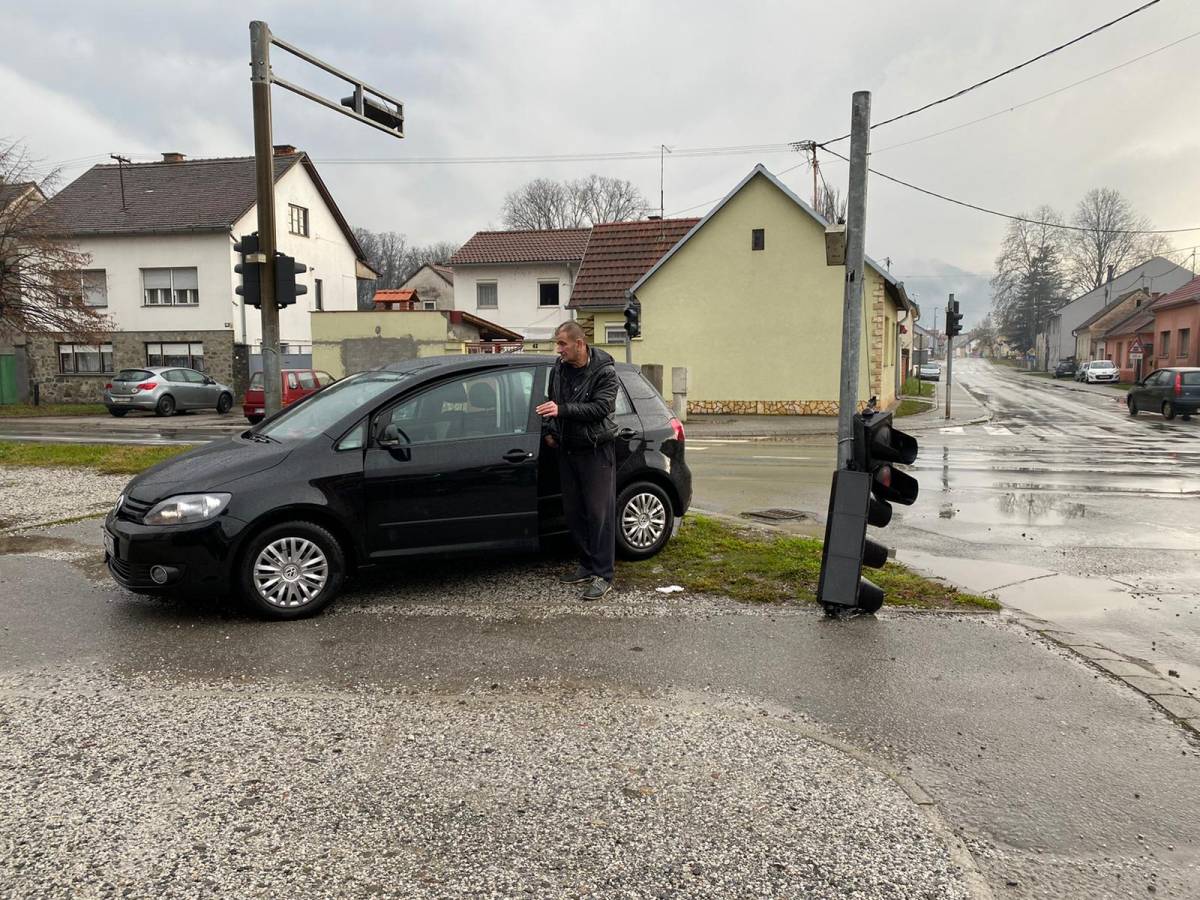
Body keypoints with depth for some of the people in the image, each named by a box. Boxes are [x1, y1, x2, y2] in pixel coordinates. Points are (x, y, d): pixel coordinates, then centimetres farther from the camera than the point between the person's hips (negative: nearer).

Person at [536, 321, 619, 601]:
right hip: (567, 449, 6)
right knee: (573, 512, 11)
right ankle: (587, 565, 24)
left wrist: (562, 410, -27)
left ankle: (603, 576, 0)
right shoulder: (559, 368, 6)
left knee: (599, 513, -5)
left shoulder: (604, 371, -12)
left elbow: (601, 407, -22)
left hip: (596, 451, -6)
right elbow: (551, 402, 20)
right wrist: (548, 430, 6)